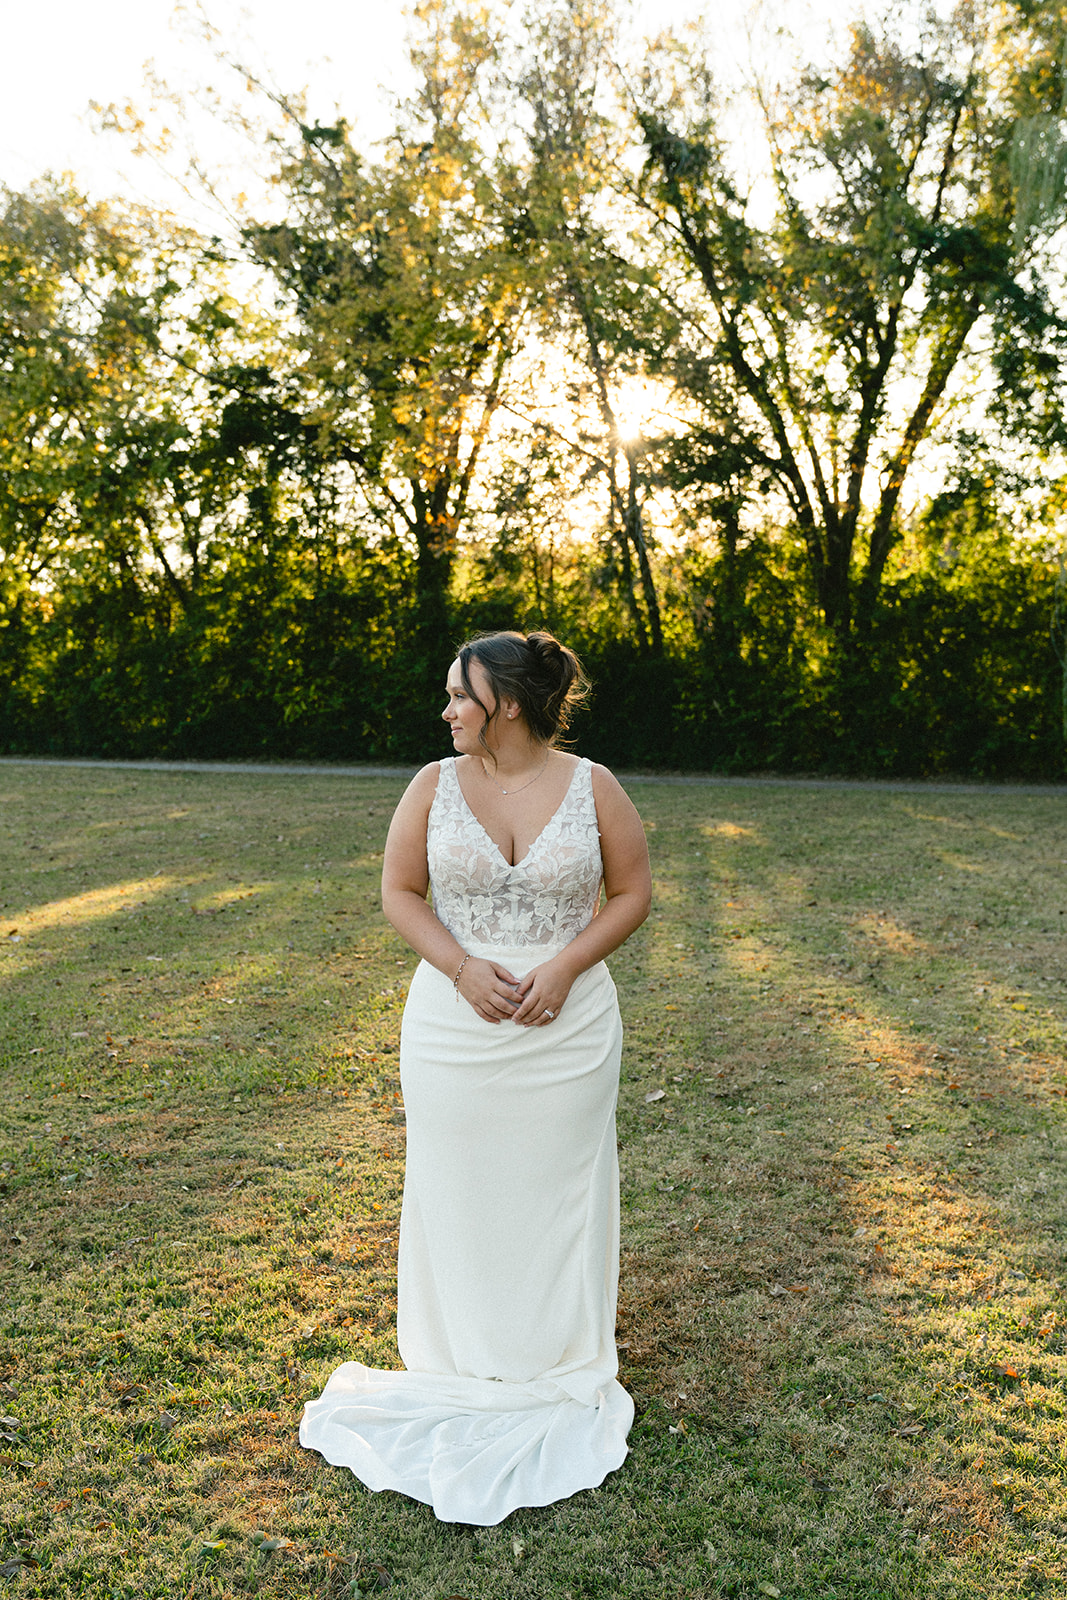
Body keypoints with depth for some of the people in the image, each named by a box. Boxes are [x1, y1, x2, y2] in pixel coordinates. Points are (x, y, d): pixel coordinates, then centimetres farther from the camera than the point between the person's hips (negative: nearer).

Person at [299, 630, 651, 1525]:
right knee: (456, 1185, 10)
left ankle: (559, 1362, 32)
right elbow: (400, 891, 1)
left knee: (558, 1185, 11)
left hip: (568, 1028, -1)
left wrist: (565, 967, -15)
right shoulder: (435, 786, -2)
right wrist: (462, 967, -14)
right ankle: (466, 1365, 31)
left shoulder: (593, 787, -5)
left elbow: (632, 893, -1)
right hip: (453, 1030, 1)